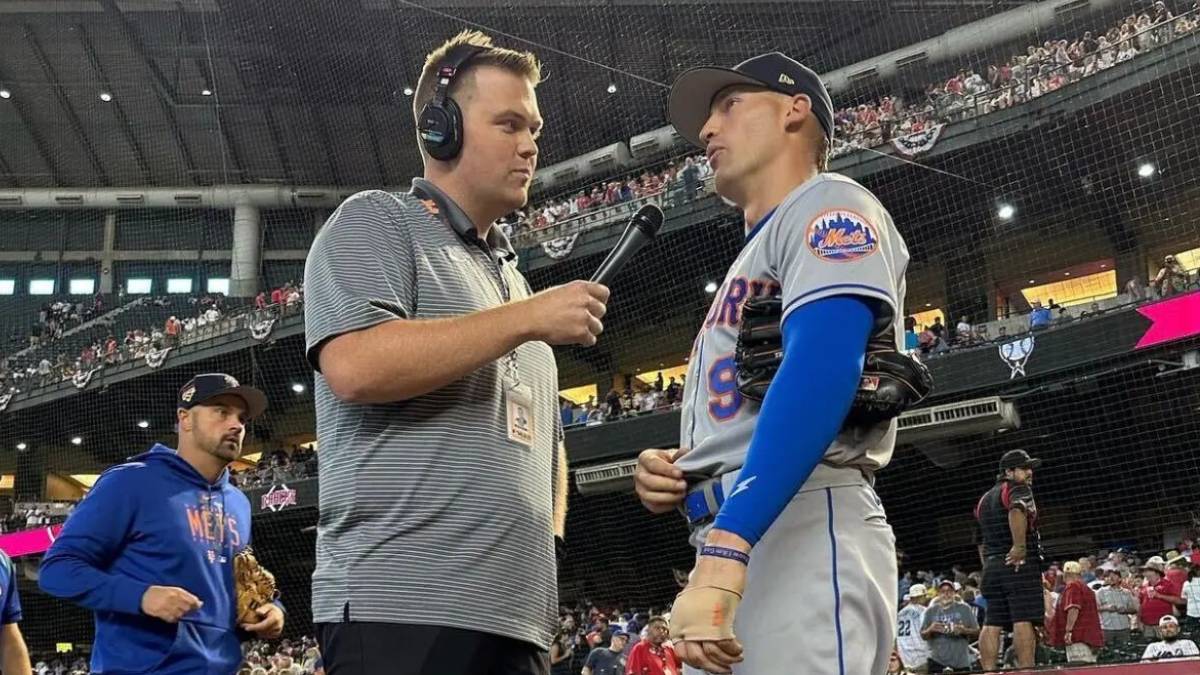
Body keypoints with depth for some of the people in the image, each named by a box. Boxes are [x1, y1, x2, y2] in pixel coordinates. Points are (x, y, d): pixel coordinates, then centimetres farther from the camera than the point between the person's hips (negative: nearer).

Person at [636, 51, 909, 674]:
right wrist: (669, 478, 6)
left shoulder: (828, 206, 4)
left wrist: (722, 552, -27)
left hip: (803, 537, -9)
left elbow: (822, 372, -16)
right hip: (732, 545, 9)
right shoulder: (751, 261, 30)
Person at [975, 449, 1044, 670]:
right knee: (1023, 620, -12)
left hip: (991, 567, 8)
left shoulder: (984, 499, 23)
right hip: (1019, 565, -8)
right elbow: (1017, 511, -26)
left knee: (992, 624, 4)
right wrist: (1020, 547, -24)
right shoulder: (1018, 489, -2)